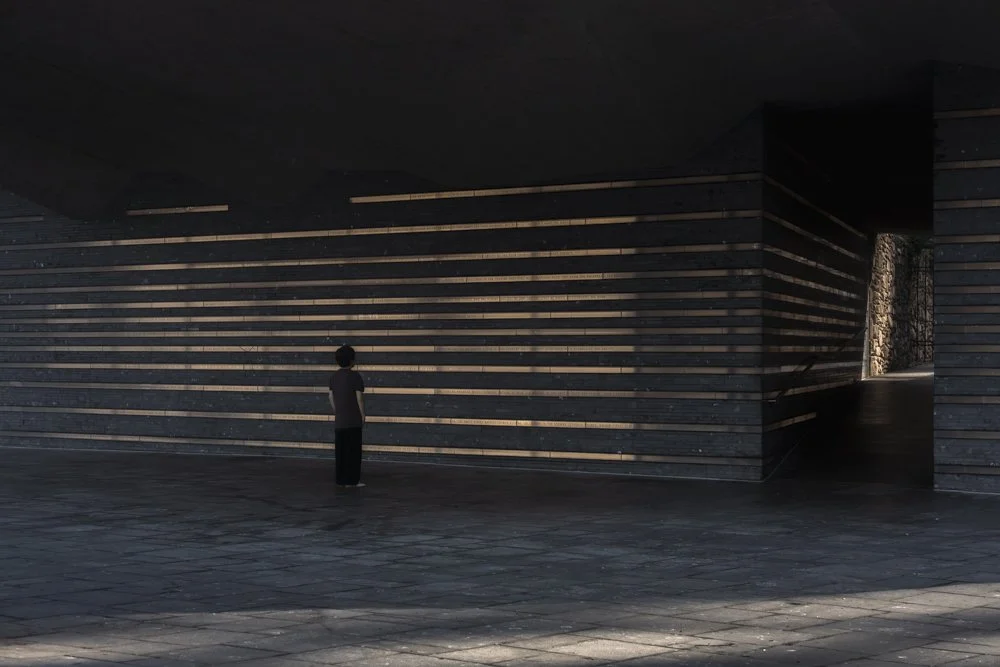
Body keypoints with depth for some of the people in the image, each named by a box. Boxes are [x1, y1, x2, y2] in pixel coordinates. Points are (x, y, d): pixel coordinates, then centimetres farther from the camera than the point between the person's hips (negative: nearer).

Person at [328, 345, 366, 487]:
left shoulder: (334, 376, 8)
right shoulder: (355, 376, -10)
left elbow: (331, 397, 10)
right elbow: (359, 397, -11)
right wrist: (363, 414, -2)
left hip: (339, 420, 6)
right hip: (353, 420, -6)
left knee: (340, 450, 9)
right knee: (353, 450, -1)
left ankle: (340, 479, 12)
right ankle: (352, 480, 0)